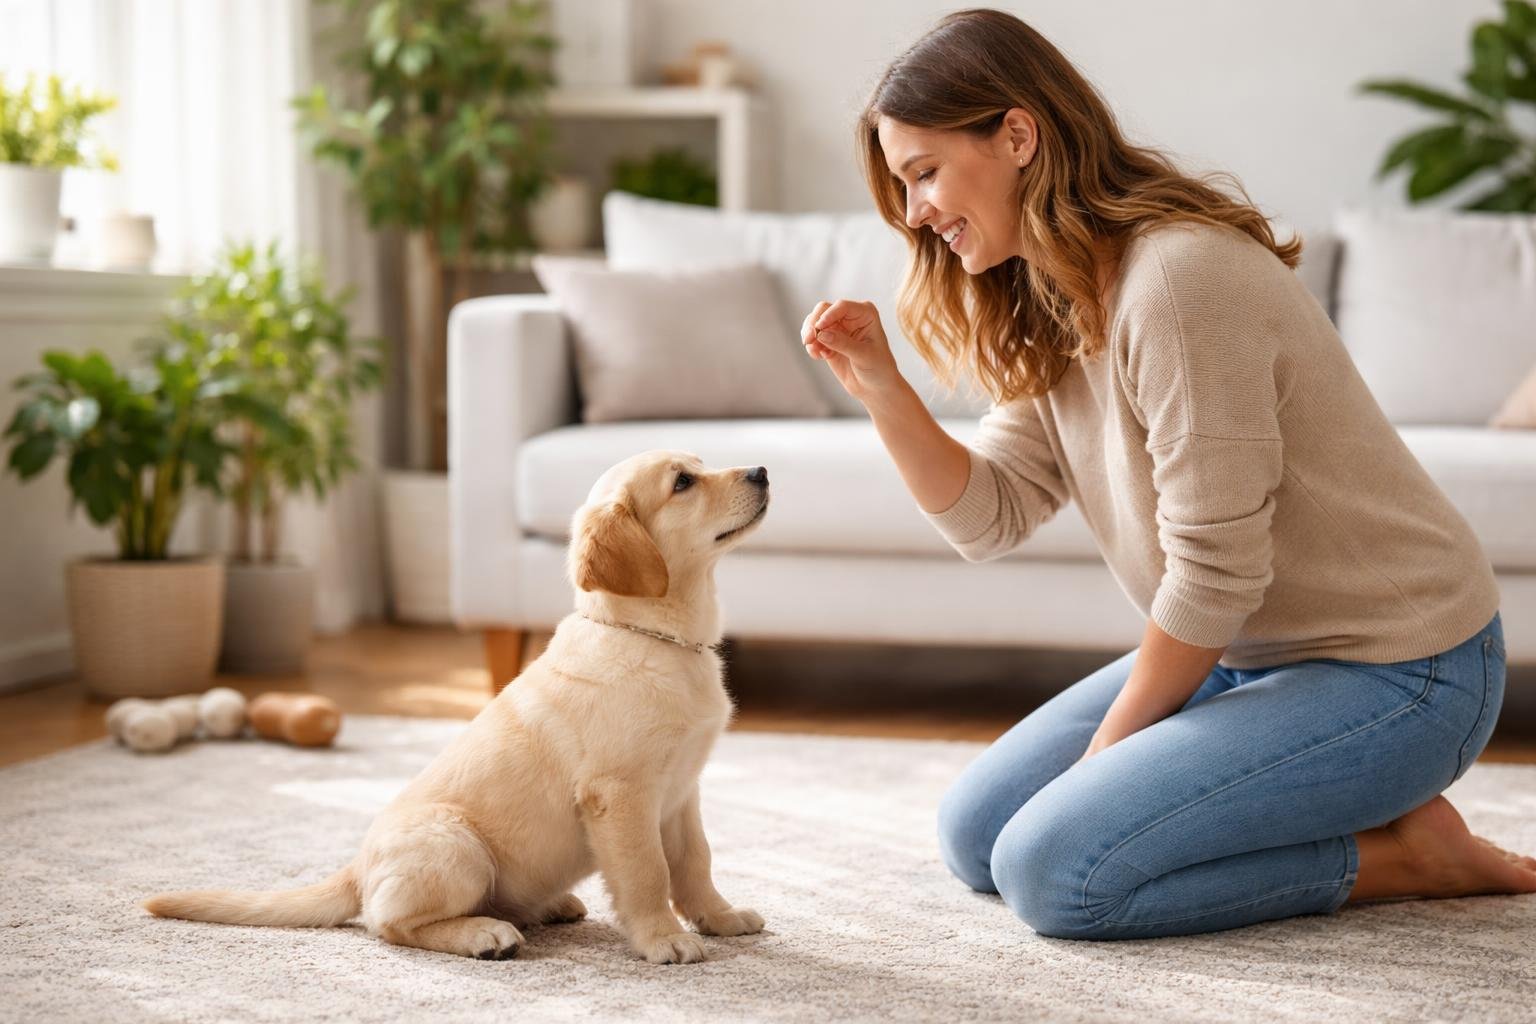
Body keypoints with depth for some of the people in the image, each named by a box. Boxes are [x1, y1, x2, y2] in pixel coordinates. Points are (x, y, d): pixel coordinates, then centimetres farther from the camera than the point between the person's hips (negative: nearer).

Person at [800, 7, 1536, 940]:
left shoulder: (1181, 278, -25)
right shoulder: (1055, 308, 6)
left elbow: (1215, 570, -24)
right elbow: (990, 517, 5)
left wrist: (1108, 748, -10)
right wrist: (881, 386, -11)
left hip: (1396, 669, -10)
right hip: (1243, 653, 10)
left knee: (1053, 870, -20)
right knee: (976, 835, 7)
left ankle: (1398, 852, -3)